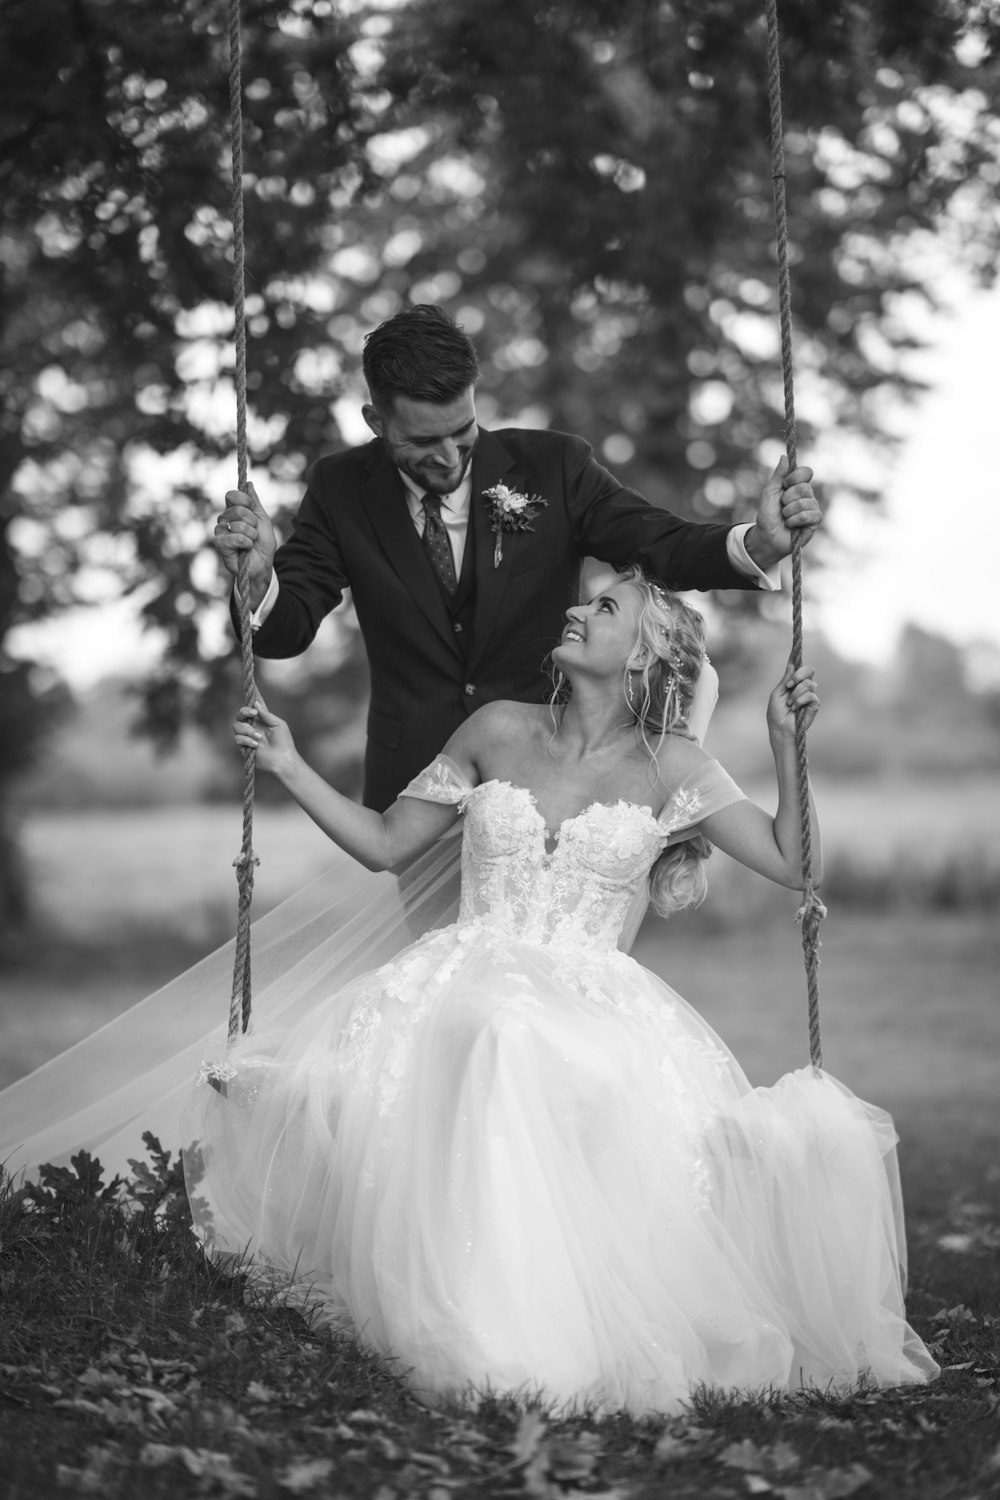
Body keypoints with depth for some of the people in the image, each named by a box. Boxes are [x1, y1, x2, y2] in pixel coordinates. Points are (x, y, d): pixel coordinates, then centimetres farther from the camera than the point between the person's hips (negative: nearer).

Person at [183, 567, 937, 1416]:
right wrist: (290, 769, 12)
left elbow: (790, 864, 7)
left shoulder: (668, 767, 9)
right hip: (469, 987, 1)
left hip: (595, 999, 0)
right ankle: (480, 1331, -27)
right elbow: (385, 844, 18)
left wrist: (787, 743, 0)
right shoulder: (498, 732, 13)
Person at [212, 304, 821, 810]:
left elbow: (659, 545, -7)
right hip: (416, 783, 1)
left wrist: (759, 543, -28)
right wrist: (257, 577, -28)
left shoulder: (553, 467, -4)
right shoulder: (343, 489, -1)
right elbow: (285, 628, -4)